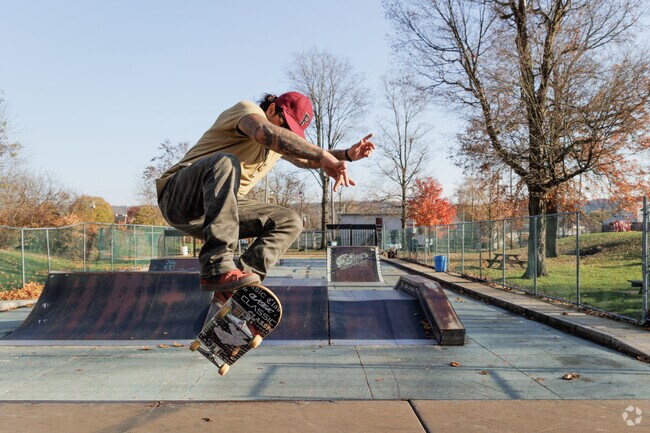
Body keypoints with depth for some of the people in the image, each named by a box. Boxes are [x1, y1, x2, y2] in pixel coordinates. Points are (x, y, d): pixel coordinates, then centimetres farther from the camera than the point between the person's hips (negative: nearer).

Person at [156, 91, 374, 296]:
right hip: (178, 196, -8)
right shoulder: (247, 109, -10)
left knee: (289, 222, -6)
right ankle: (217, 269, -46)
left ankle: (240, 282, -22)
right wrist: (322, 154, -39)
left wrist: (348, 155, 12)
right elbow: (268, 133, -34)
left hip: (222, 207, 8)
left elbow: (308, 159, 29)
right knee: (225, 162, -39)